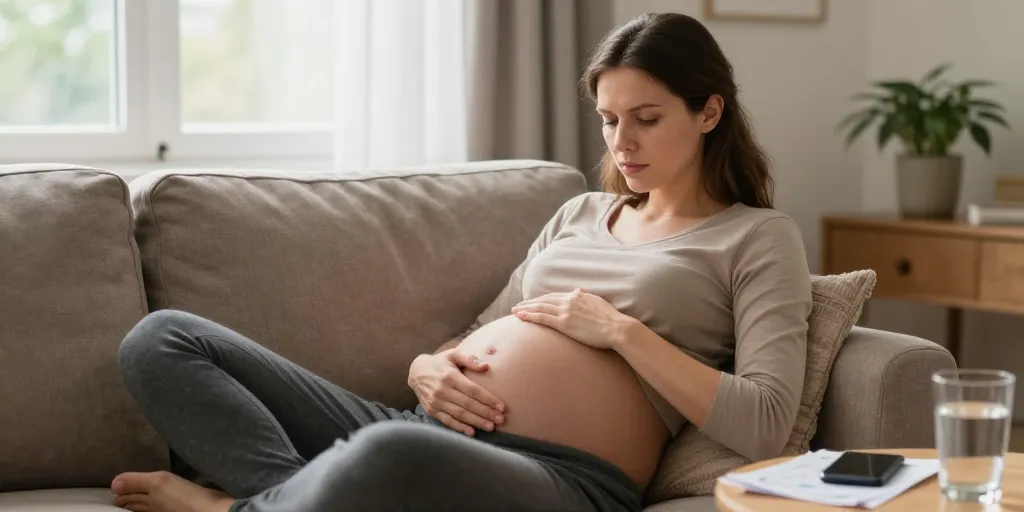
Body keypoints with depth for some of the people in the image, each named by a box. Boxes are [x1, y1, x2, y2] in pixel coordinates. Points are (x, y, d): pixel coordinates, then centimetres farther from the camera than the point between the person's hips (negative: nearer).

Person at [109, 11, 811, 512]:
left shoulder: (758, 238, 8)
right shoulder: (581, 213, 26)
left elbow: (765, 425, -6)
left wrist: (622, 330, -8)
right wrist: (430, 370, 1)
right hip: (430, 430, 7)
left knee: (394, 453, -44)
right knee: (161, 341, -6)